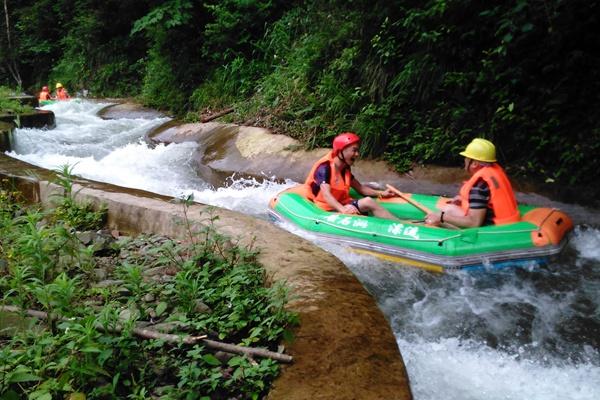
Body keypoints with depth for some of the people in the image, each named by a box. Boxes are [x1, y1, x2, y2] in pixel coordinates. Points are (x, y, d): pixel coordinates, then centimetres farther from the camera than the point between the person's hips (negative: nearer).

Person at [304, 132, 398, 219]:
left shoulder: (345, 169, 11)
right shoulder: (324, 167, -17)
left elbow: (360, 187, 15)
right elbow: (326, 194, -30)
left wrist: (381, 193, 0)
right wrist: (343, 209, -46)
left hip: (341, 205, 8)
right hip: (328, 210, -8)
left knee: (368, 201, -18)